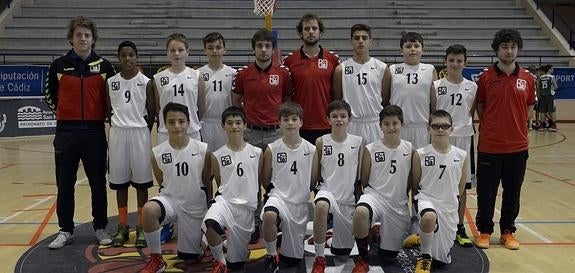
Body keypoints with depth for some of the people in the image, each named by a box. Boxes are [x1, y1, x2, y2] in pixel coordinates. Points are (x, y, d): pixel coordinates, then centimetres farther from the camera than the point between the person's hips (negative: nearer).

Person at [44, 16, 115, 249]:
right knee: (65, 185, 7)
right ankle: (66, 230, 19)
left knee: (98, 184, 6)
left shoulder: (104, 66, 1)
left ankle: (100, 227, 19)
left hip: (95, 132, 0)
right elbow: (50, 94, 14)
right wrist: (63, 113, 10)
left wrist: (103, 116, 4)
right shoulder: (59, 65, 2)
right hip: (66, 132, 1)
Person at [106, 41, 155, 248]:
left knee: (141, 181, 3)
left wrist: (141, 128, 5)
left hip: (139, 133, -2)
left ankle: (141, 227, 13)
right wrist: (118, 124, 6)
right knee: (119, 181, 8)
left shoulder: (145, 82, -1)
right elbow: (109, 110, 11)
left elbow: (151, 112, 2)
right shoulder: (111, 82, 5)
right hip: (117, 133, 2)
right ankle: (122, 227, 19)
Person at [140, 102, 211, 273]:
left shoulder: (203, 150, -13)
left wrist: (209, 210, 7)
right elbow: (161, 182, 6)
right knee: (149, 209, -35)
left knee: (190, 256, 8)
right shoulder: (157, 153, -11)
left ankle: (197, 236, 44)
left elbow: (207, 183, 0)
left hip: (196, 207, 0)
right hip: (170, 200, 0)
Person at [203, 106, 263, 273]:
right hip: (225, 201, -1)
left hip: (247, 207, 1)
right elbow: (220, 185, 12)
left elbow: (261, 182, 10)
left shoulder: (257, 153, 3)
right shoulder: (217, 156, 1)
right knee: (210, 223, -38)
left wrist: (260, 212, 10)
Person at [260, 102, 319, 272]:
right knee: (269, 215, -40)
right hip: (278, 196, -2)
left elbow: (313, 182, 8)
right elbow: (265, 181, 6)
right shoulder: (271, 149, -4)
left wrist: (299, 191, 8)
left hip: (300, 202, 2)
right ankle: (271, 256, -14)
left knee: (294, 258, 6)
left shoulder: (311, 150, -2)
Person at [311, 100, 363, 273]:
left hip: (349, 198, 2)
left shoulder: (358, 142, -1)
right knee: (321, 206, -41)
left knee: (342, 251, 9)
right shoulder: (321, 142, -3)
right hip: (328, 190, -2)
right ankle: (319, 258, -26)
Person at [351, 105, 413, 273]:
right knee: (361, 212, -41)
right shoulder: (370, 149, -6)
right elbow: (364, 181, 3)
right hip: (375, 195, -2)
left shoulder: (409, 149, -1)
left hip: (399, 203, 2)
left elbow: (412, 179, 10)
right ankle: (363, 259, -17)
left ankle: (378, 232, 42)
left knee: (389, 256, 7)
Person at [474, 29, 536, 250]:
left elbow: (529, 107, 13)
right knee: (486, 192, 6)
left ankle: (507, 231, 27)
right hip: (489, 146, -2)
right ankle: (484, 231, 22)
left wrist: (516, 126, 6)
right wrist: (490, 127, 1)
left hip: (517, 146, 2)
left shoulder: (527, 78, 2)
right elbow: (480, 106, 6)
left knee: (512, 192, 11)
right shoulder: (486, 77, -3)